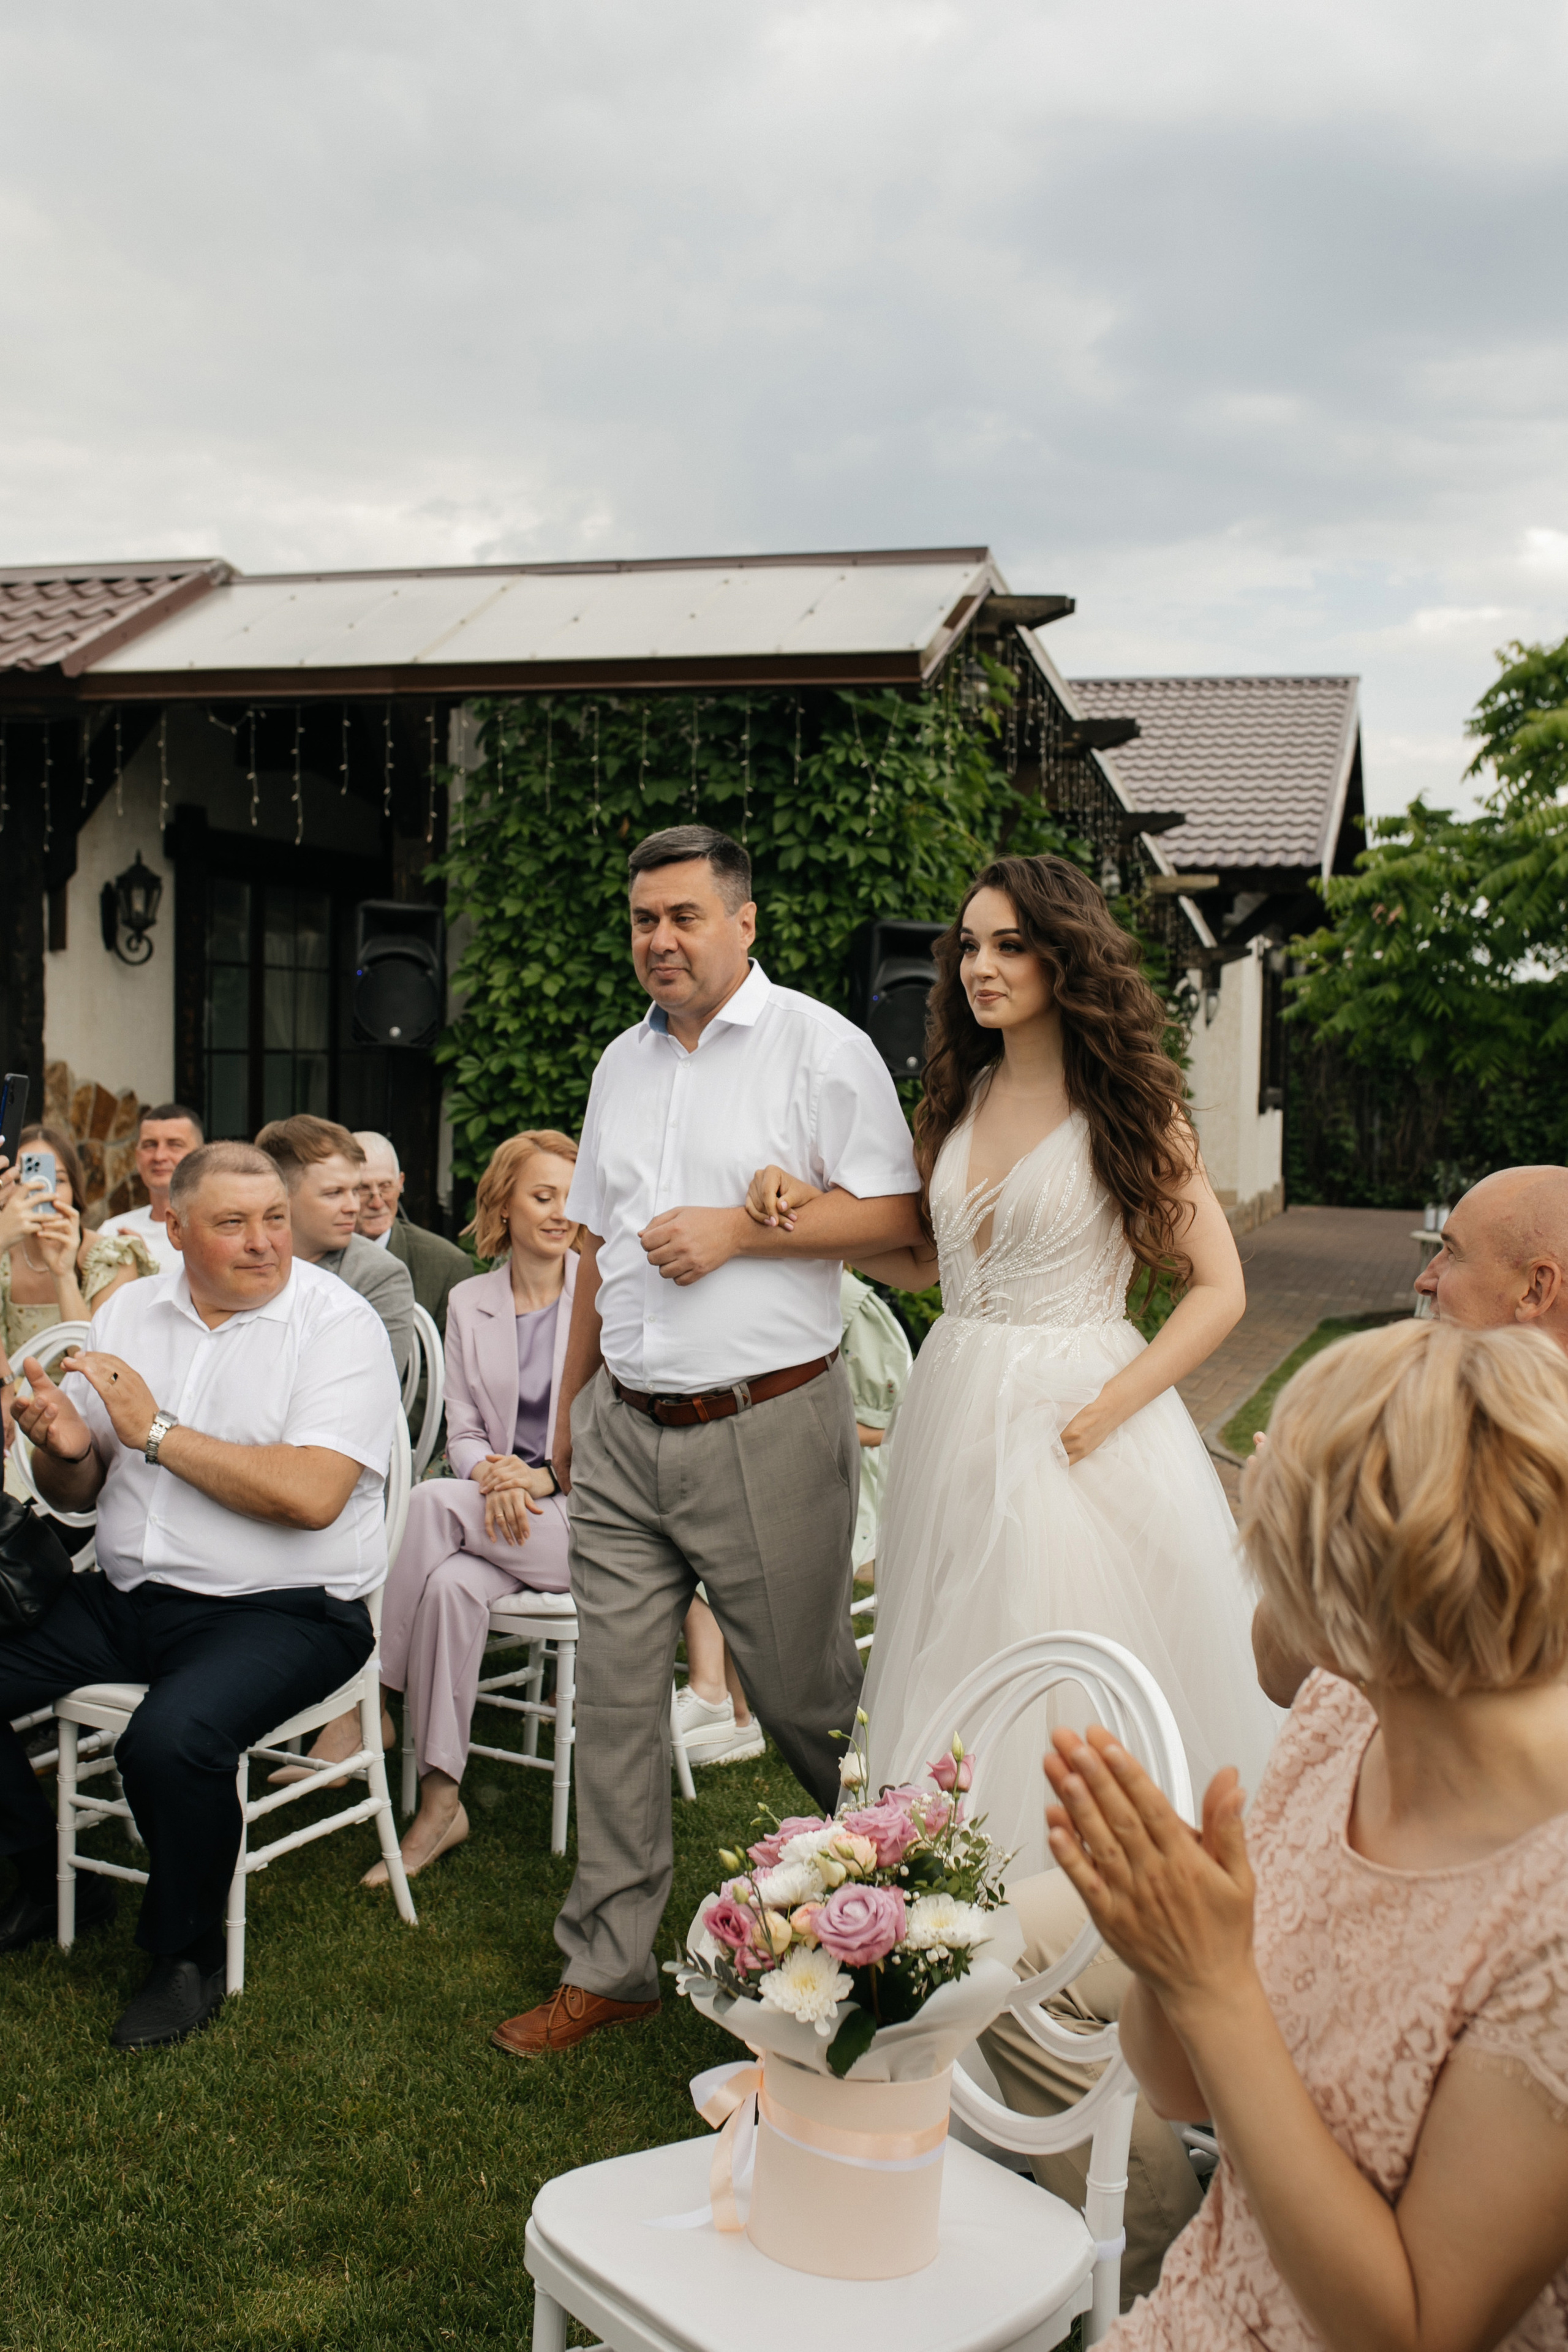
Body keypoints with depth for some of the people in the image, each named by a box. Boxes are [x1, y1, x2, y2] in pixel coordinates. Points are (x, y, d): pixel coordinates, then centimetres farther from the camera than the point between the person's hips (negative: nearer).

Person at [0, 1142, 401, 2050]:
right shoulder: (131, 1312, 9)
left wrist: (157, 1433, -17)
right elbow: (79, 1496, 14)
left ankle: (188, 1955, -3)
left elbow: (312, 1497, -22)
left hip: (284, 1610, -6)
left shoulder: (338, 1323, -8)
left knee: (171, 1739, -31)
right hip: (125, 1598, 7)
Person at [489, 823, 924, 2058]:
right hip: (624, 1434, 6)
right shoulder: (623, 1063, 15)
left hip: (764, 1431, -5)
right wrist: (569, 1407, 21)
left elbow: (894, 1211, -11)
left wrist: (737, 1230, -16)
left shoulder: (818, 1044, -5)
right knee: (616, 1696, 7)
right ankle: (608, 1964, 18)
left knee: (805, 1698, 6)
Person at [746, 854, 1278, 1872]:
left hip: (1080, 1420, -5)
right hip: (959, 1415, 5)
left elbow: (1219, 1289, -7)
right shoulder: (958, 1102, 10)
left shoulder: (1129, 1106, -6)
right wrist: (804, 1211, 1)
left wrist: (1107, 1407, -16)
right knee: (963, 1688, 10)